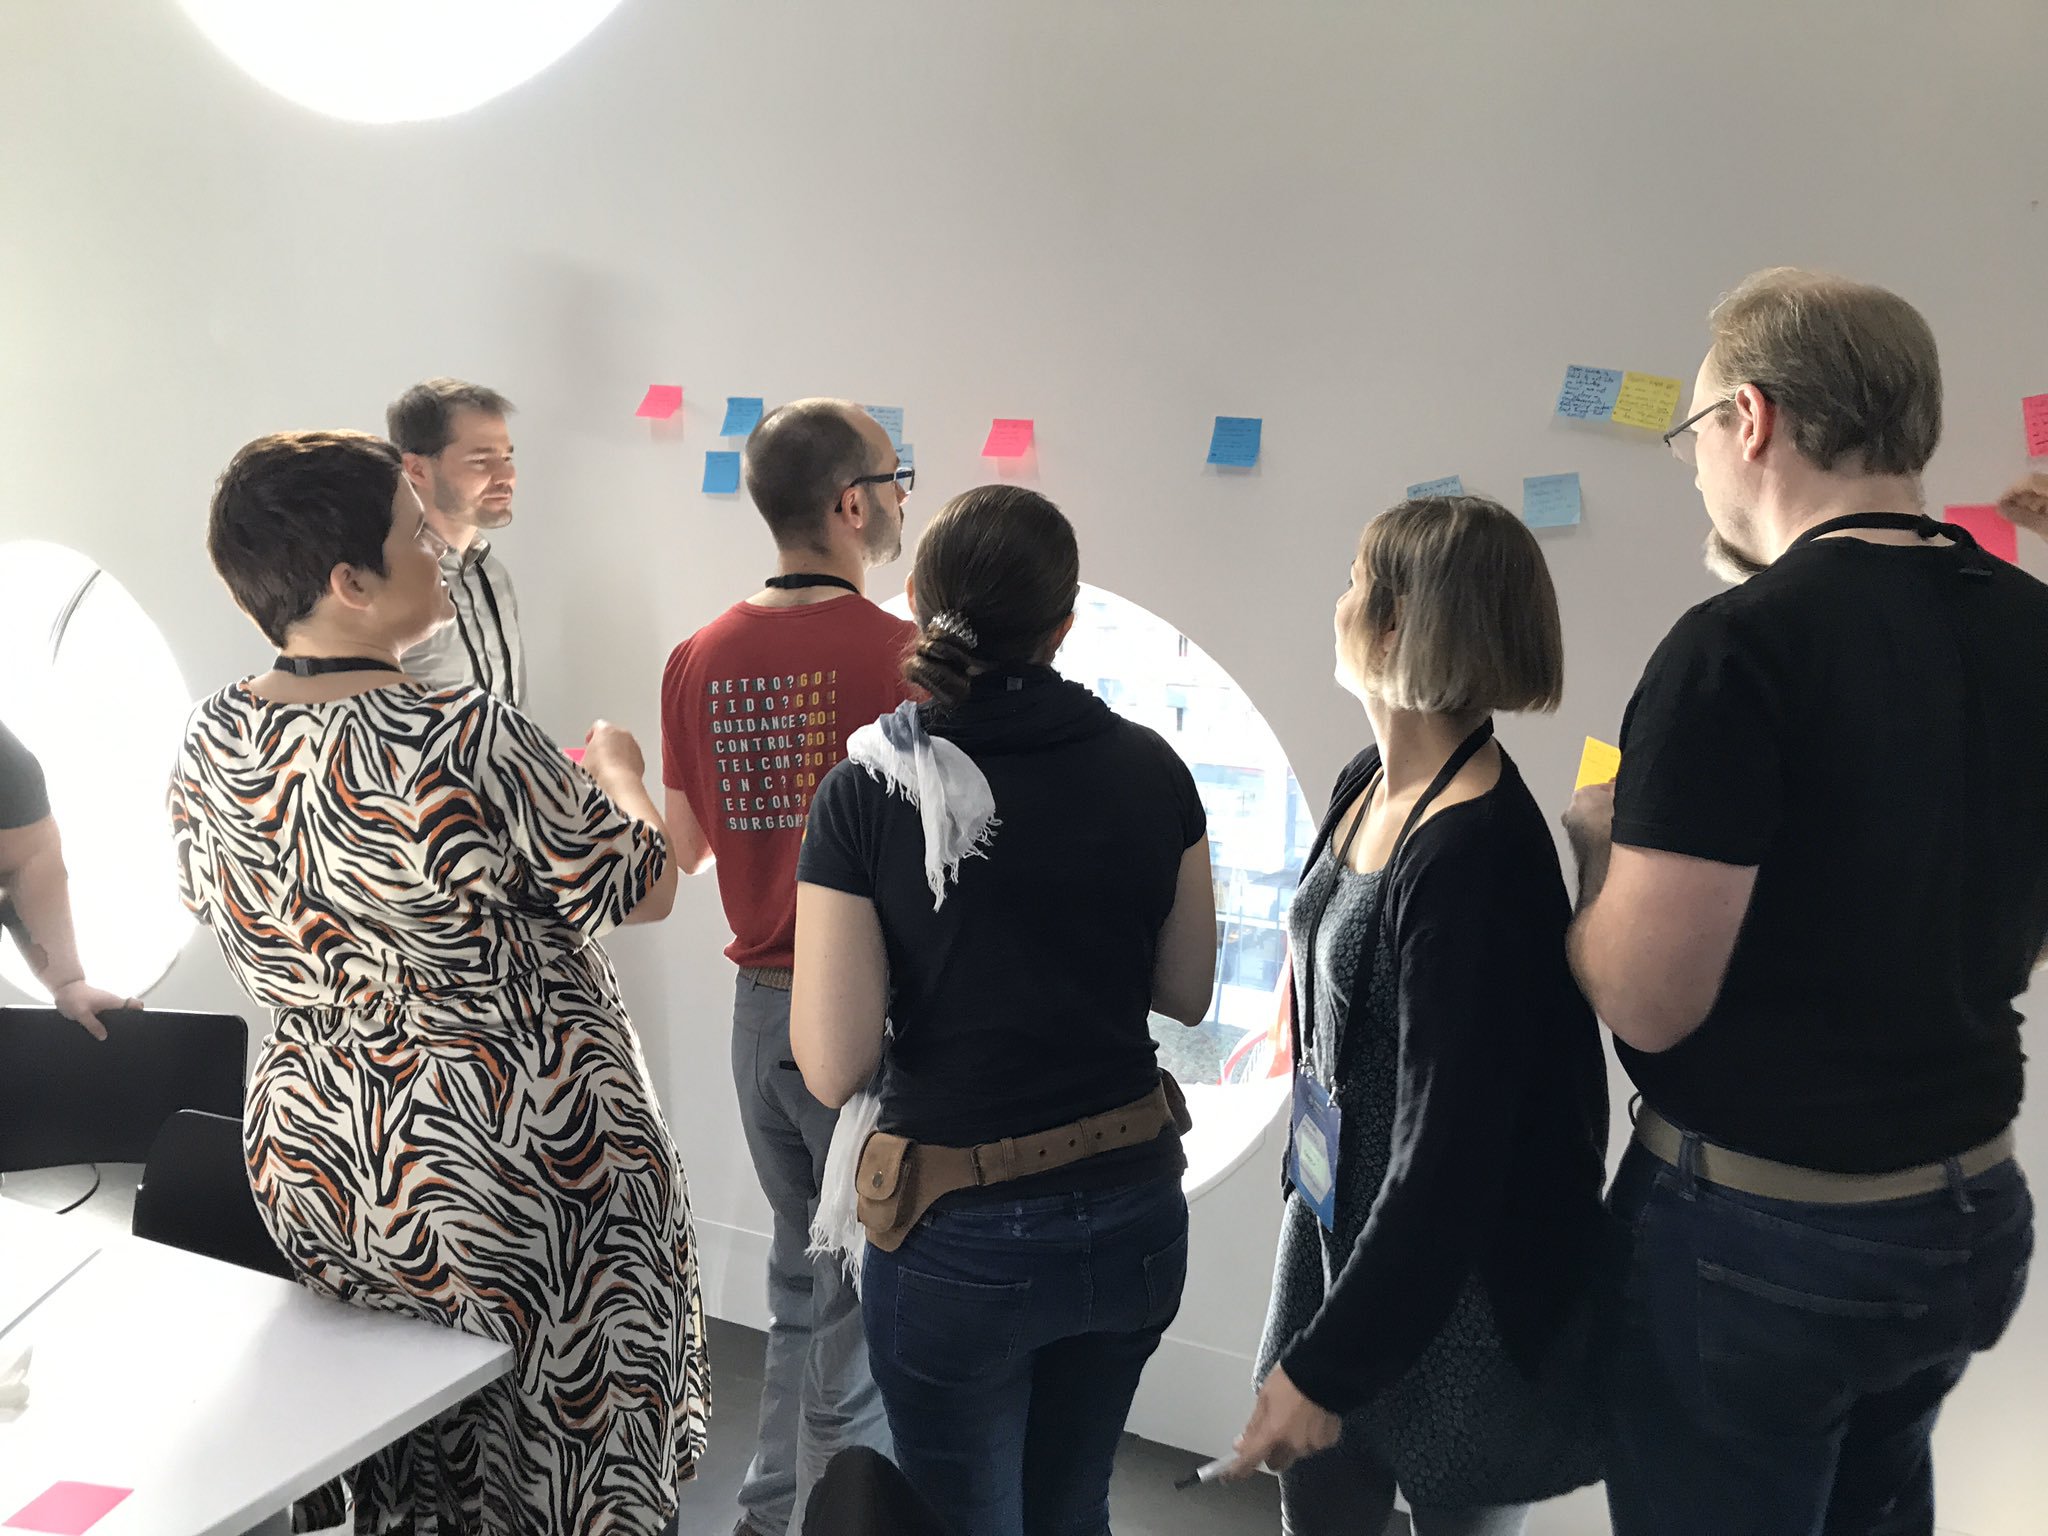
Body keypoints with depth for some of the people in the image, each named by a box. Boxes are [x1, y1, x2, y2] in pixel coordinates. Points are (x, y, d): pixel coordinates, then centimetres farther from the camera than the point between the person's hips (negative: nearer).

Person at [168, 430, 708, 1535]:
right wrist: (616, 769, 5)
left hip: (310, 1171, 7)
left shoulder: (208, 742, -4)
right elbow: (644, 888, -15)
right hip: (513, 1182, -6)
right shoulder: (468, 742, -27)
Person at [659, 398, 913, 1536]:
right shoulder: (907, 655, -16)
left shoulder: (701, 658, 3)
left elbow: (682, 848, 10)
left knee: (801, 1281, 23)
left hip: (761, 1006, 7)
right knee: (864, 1318, 8)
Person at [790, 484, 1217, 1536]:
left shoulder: (868, 789, -16)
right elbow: (1185, 993, 4)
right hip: (1131, 1213, 4)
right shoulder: (1149, 770, -7)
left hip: (963, 1236, -3)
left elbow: (833, 1066, -15)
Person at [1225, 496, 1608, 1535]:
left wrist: (1326, 1364, -20)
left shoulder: (1477, 853, -27)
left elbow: (1452, 1149, -25)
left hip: (1456, 1285, -7)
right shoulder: (1366, 785, 0)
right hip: (1338, 1226, 8)